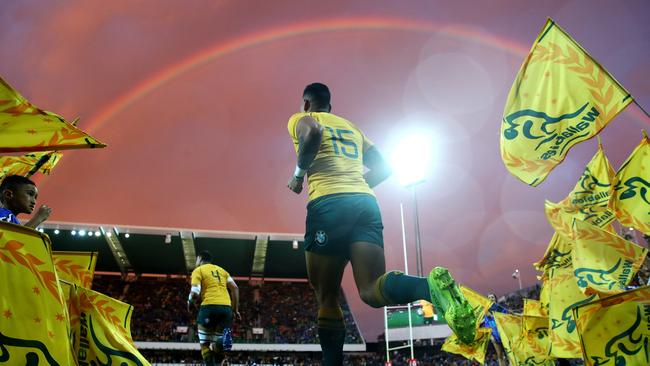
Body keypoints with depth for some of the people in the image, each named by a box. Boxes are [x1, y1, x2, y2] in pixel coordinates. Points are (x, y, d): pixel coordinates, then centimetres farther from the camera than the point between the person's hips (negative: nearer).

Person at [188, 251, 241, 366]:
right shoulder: (222, 270, 24)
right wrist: (236, 310, 14)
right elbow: (235, 288, 13)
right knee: (216, 347, 17)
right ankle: (224, 340, -10)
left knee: (205, 345, 6)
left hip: (209, 306, -4)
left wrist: (190, 304, 16)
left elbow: (195, 293, -5)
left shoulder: (198, 270, 9)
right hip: (226, 307, 4)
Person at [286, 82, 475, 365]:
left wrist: (298, 175, 1)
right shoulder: (351, 127, 32)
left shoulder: (300, 119, 15)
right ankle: (432, 285, -38)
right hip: (366, 202, 5)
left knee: (327, 298, 4)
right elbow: (383, 168, 25)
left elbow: (312, 132, -12)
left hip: (329, 204, -4)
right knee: (372, 289, -10)